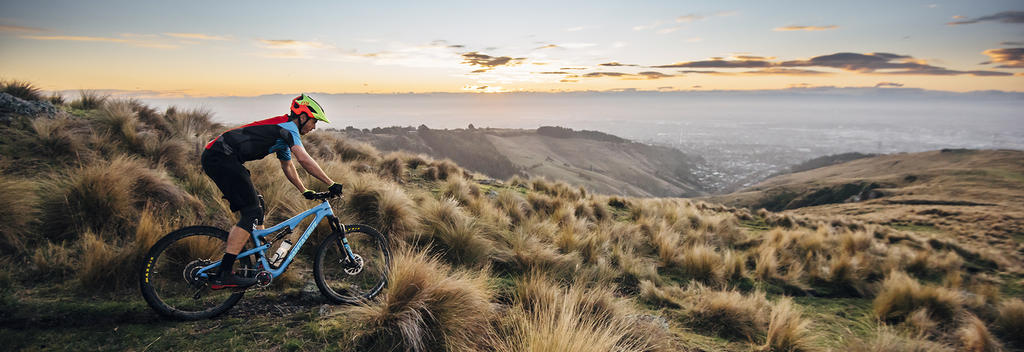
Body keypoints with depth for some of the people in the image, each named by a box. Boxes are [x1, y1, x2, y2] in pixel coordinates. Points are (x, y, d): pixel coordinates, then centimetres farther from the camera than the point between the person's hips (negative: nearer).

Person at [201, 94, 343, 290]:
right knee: (252, 214, -12)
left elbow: (288, 167, 34)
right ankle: (223, 276, -14)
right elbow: (304, 159, -22)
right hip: (222, 157, -11)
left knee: (254, 209, 15)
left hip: (214, 157, 11)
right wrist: (332, 184, -19)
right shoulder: (288, 128, -8)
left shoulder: (283, 133, 23)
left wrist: (305, 191, 33)